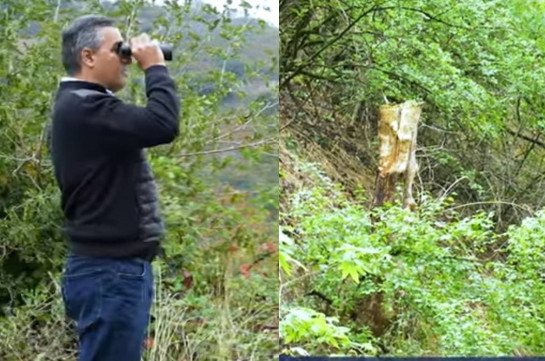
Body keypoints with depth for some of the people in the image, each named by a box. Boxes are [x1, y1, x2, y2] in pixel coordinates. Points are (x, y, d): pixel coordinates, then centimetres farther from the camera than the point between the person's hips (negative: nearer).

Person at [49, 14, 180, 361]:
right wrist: (155, 67, -15)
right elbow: (163, 124, -25)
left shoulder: (88, 105, 16)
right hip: (110, 272, -11)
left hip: (121, 267, 11)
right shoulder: (82, 107, -18)